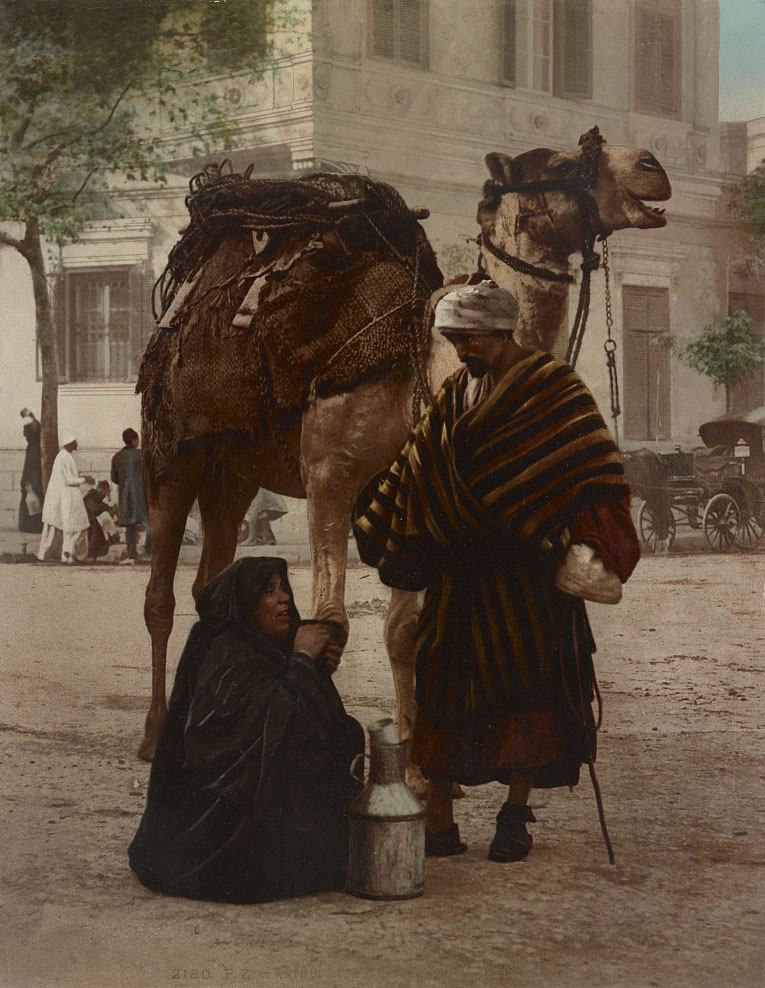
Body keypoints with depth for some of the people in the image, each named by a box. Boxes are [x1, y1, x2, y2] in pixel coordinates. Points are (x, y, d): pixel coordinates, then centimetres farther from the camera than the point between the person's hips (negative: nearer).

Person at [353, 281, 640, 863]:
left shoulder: (553, 389, -3)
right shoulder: (456, 394, 14)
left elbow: (591, 471, -9)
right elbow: (418, 469, 20)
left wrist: (591, 549, -18)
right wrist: (371, 524, 17)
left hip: (529, 571, -5)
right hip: (461, 569, 5)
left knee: (528, 680, -2)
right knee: (445, 679, 1)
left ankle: (515, 816, 10)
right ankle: (439, 823, 6)